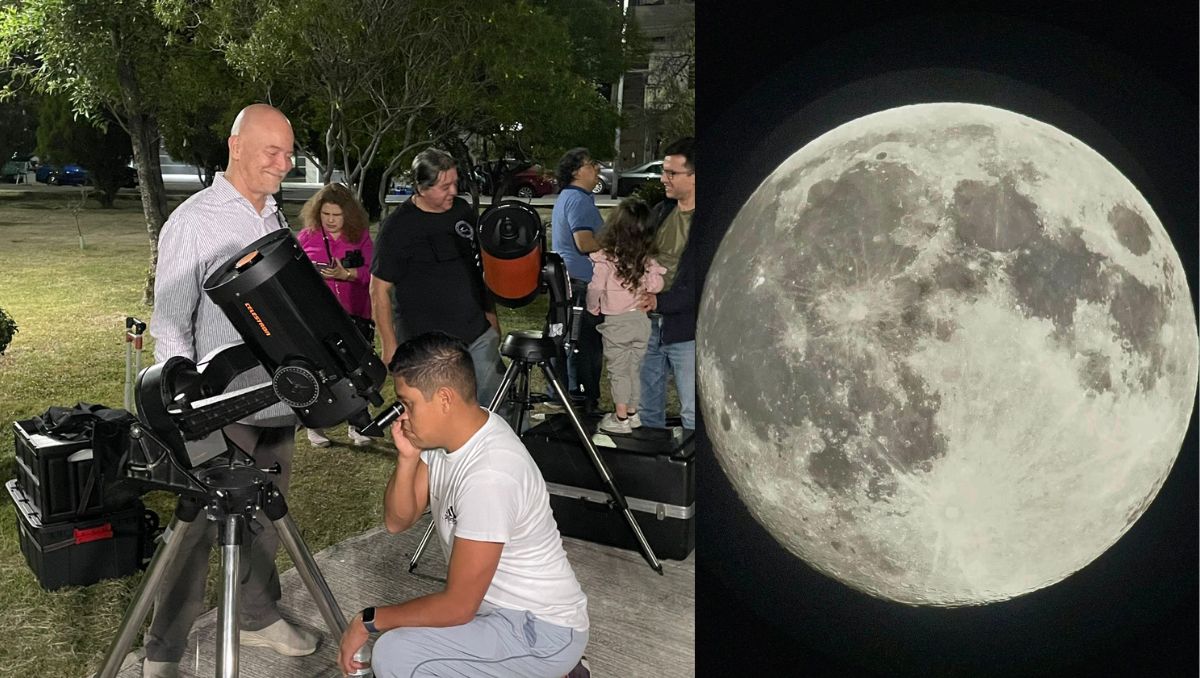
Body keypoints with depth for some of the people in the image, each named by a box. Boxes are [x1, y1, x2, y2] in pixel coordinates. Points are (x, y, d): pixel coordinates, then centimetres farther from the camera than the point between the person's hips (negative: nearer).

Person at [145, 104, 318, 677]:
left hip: (278, 401, 7)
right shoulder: (193, 222, -10)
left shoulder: (275, 219, 11)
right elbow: (170, 323, -11)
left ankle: (259, 618, 33)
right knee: (200, 529, -2)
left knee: (266, 519, 16)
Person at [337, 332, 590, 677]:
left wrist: (369, 620, -12)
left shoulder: (489, 475, -31)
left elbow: (458, 607, -25)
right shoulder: (444, 435, -3)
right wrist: (407, 457, -13)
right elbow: (397, 521, 4)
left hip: (544, 628, -9)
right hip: (502, 606, 9)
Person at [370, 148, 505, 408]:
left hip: (479, 337, 5)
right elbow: (379, 290, -8)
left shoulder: (463, 211, 6)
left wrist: (491, 315, 17)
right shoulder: (397, 227, -10)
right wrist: (390, 346, -10)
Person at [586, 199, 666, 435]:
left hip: (616, 322, -4)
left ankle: (620, 418, 13)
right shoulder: (646, 260, -6)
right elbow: (657, 285, -5)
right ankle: (632, 413, 28)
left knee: (618, 371, 8)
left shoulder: (605, 259, -18)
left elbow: (595, 287, -23)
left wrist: (593, 308, -5)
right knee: (634, 369, 17)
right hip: (641, 320, 4)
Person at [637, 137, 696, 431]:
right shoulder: (661, 211, 8)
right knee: (648, 408, 18)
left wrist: (660, 301, -25)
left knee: (692, 413, 2)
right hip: (650, 324, 7)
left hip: (686, 332, -7)